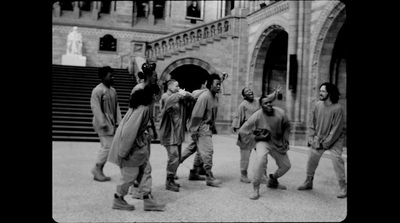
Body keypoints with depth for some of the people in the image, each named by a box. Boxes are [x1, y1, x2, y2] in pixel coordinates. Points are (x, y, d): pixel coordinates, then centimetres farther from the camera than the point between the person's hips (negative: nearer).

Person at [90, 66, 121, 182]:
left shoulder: (113, 90, 12)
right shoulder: (97, 90, -11)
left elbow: (116, 107, 14)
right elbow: (95, 108, -15)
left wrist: (118, 121, 6)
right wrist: (102, 123, -20)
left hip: (111, 123, 8)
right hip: (103, 123, -8)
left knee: (105, 147, 11)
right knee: (108, 146, -10)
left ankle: (98, 172, 20)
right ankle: (97, 168, 6)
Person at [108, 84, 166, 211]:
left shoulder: (140, 105, 5)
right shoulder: (142, 109, -25)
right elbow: (130, 130, -27)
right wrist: (124, 151, -23)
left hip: (138, 144, 10)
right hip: (130, 145, -10)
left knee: (144, 170, 12)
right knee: (131, 174, 2)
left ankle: (148, 199, 18)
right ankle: (118, 200, 20)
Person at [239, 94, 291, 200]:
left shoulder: (280, 113, -14)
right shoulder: (256, 116, -23)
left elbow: (287, 126, 7)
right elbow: (242, 131, -17)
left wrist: (285, 139, -1)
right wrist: (256, 133, -24)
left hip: (277, 143, 5)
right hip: (263, 142, -5)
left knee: (286, 165, 13)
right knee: (261, 158, -35)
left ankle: (272, 181, 45)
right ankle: (255, 189, -22)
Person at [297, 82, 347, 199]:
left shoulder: (338, 108, -20)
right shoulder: (318, 105, -3)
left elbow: (336, 129, -19)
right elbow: (313, 122, 6)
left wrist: (326, 143, -18)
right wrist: (311, 137, -1)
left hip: (334, 140, -5)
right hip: (318, 138, 5)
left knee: (336, 159, -17)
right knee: (311, 159, 5)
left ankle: (343, 188, -5)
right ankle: (308, 182, 24)